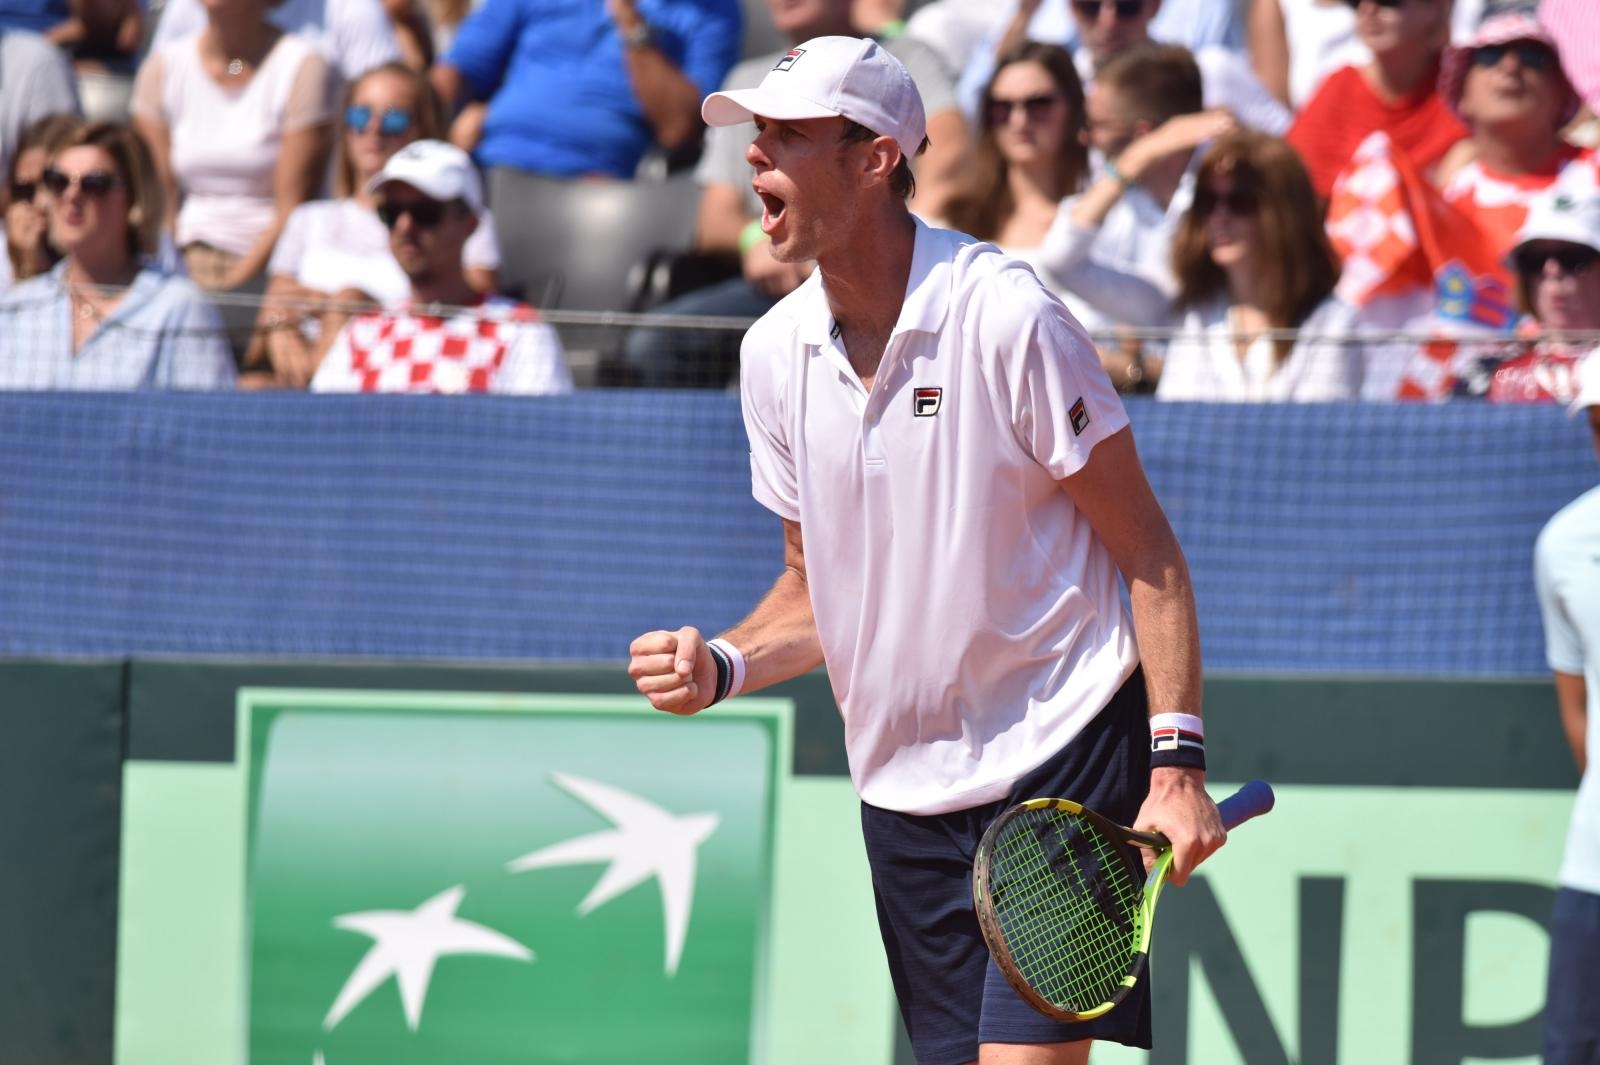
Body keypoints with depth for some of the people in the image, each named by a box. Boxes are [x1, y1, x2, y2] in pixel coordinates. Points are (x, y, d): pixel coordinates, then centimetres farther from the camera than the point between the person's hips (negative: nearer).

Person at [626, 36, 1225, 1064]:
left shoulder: (1006, 317, -14)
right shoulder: (776, 351, 4)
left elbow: (1151, 556, -10)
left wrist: (1178, 766, -18)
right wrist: (722, 666, -4)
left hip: (1062, 758, -6)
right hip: (903, 789, 6)